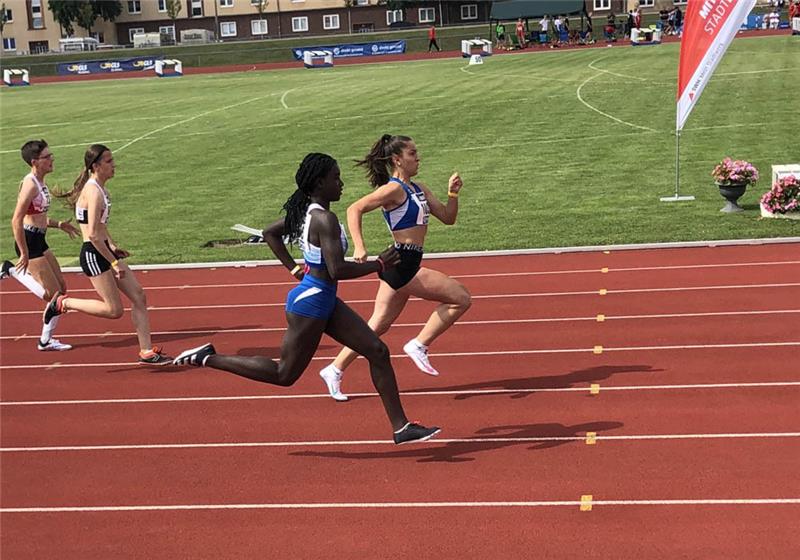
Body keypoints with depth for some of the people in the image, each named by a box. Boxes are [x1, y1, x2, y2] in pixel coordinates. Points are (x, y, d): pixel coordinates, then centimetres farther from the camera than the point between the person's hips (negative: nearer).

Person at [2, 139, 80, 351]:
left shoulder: (40, 183, 11)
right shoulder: (30, 184, -19)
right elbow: (16, 221, -24)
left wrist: (59, 225, 14)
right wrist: (24, 254, -23)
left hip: (40, 242, 10)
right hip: (29, 241, -10)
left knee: (61, 288, 11)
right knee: (52, 294, -6)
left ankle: (46, 340, 18)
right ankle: (14, 271, 6)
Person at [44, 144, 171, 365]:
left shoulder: (99, 188, 11)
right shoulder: (94, 192, -19)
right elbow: (93, 234, -24)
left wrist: (113, 246, 17)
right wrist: (114, 262, -19)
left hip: (104, 252, 10)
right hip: (93, 255, -10)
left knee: (138, 296, 5)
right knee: (114, 310, -5)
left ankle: (147, 351, 7)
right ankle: (63, 303, 10)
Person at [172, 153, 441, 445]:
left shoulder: (306, 212, 7)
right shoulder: (325, 219, -22)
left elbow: (270, 233, 20)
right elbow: (337, 270, -29)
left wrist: (295, 270, 17)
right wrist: (379, 264, -17)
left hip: (326, 300, 10)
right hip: (312, 301, -10)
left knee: (377, 351, 6)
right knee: (285, 374, 4)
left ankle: (401, 427, 9)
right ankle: (208, 358, 12)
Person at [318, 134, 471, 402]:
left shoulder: (418, 189, 15)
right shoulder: (394, 189, -13)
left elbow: (448, 218, 16)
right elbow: (354, 210, -18)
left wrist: (453, 193, -1)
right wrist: (359, 248, -27)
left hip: (405, 266, 9)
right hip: (401, 263, -9)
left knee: (378, 325, 14)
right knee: (461, 298, -8)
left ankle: (335, 370, 19)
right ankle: (419, 345, 0)